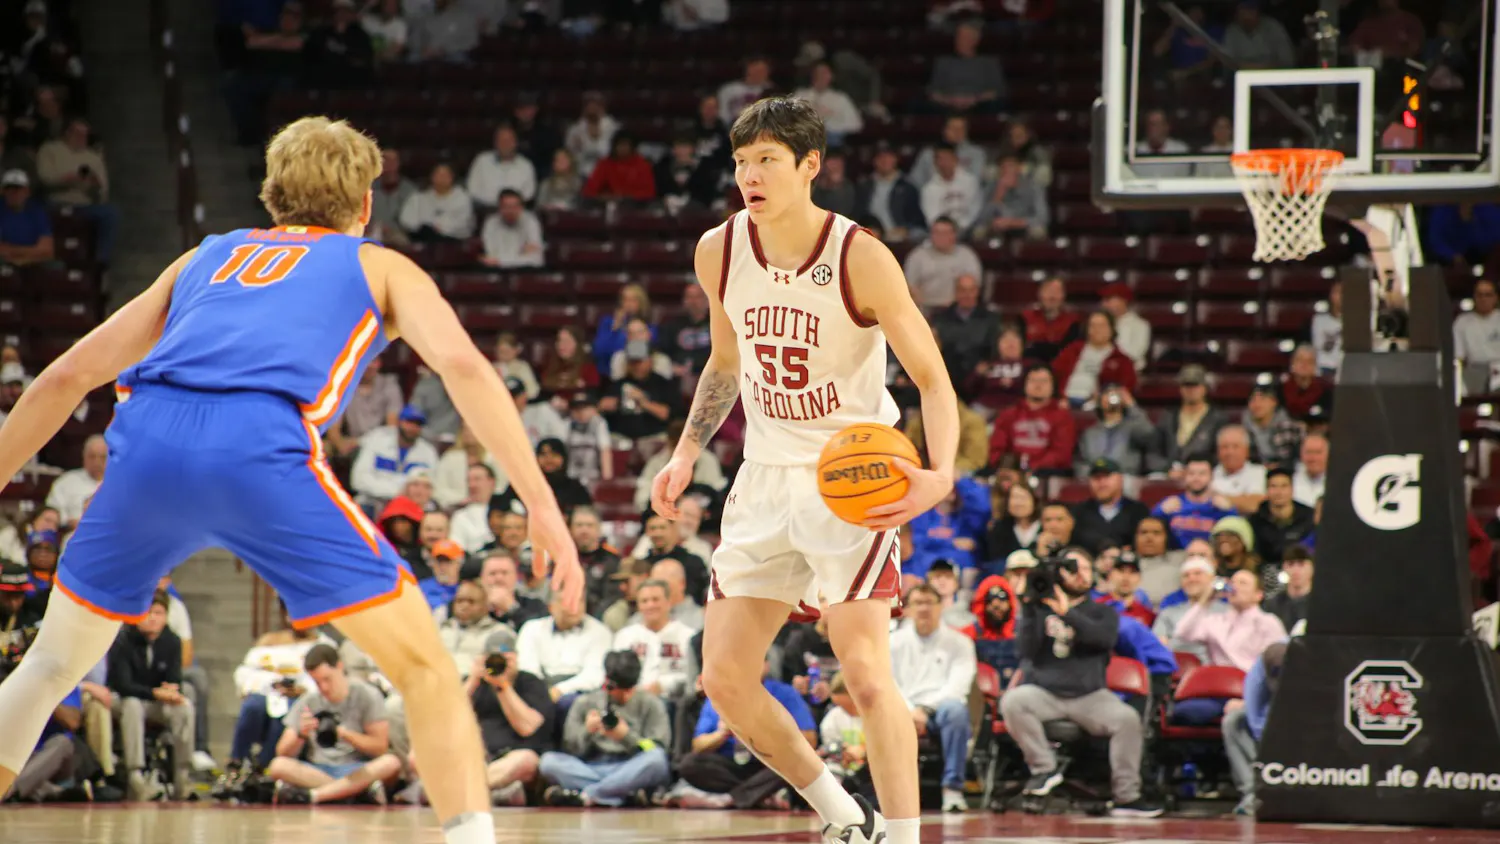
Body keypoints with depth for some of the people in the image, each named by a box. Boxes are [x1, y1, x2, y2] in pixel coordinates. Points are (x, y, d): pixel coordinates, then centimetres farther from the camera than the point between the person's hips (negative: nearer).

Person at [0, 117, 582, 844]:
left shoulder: (207, 257, 35)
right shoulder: (380, 266, 26)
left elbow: (66, 376, 32)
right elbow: (462, 364, 6)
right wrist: (542, 505, 1)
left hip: (148, 440, 4)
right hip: (263, 452, -4)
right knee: (424, 669, 7)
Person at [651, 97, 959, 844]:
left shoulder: (861, 260, -17)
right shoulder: (719, 253, -2)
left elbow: (933, 380, -15)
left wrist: (939, 475, -32)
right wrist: (687, 453, 6)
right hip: (766, 475, 6)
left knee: (866, 671, -19)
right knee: (724, 678, 2)